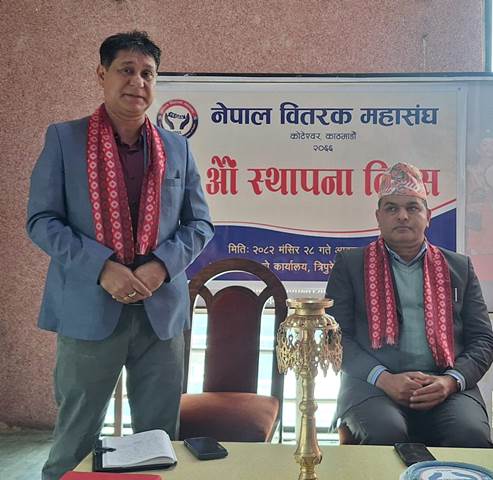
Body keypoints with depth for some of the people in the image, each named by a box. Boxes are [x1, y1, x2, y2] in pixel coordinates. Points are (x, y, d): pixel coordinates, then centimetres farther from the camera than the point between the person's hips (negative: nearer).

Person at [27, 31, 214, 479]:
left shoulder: (177, 148, 10)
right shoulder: (64, 138, 2)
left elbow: (199, 223, 10)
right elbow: (41, 219, -3)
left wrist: (162, 265, -9)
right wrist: (102, 268, -17)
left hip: (162, 310, 3)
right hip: (89, 309, -2)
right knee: (75, 440, 9)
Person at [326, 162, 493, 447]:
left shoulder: (459, 267, 17)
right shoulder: (350, 265, 11)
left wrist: (451, 380, -8)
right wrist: (384, 379, -13)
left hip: (445, 386, 2)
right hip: (374, 384, -2)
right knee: (386, 433, -33)